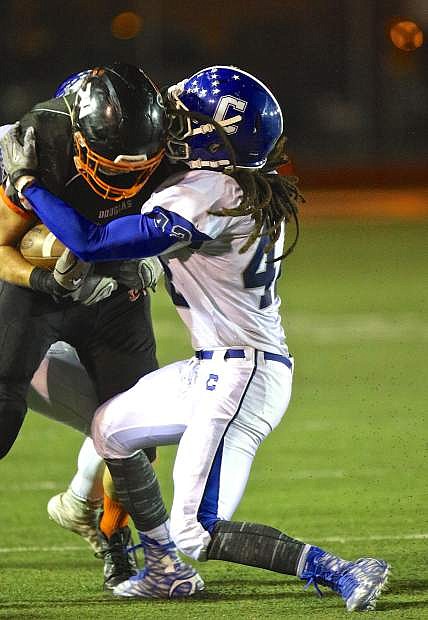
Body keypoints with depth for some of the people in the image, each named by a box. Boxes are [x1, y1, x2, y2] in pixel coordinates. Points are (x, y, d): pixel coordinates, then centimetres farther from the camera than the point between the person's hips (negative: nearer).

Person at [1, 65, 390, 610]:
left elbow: (91, 242, -22)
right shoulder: (256, 191, 8)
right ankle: (165, 571, 30)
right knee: (111, 427, 22)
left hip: (239, 377, -10)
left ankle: (335, 571, -13)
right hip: (215, 367, 10)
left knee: (195, 533, -8)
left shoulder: (204, 195, -20)